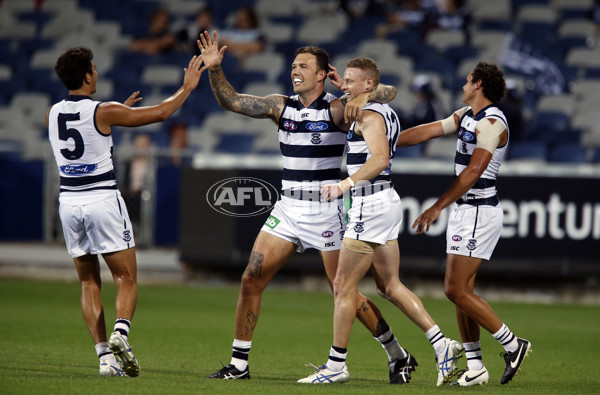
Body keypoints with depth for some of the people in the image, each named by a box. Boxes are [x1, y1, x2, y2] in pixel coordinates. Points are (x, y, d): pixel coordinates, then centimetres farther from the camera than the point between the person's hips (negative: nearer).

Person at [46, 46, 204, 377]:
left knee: (88, 282, 10)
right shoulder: (103, 112, -11)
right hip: (102, 198, -5)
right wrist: (187, 87, 12)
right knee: (126, 279, 4)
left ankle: (105, 356, 0)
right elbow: (160, 112, -2)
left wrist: (119, 111, 35)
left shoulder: (53, 114, 4)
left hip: (69, 200, 5)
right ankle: (120, 333, -23)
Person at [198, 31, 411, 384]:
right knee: (252, 279, -2)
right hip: (288, 208, 5)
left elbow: (389, 92, -13)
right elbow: (231, 101, 5)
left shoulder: (337, 109, -8)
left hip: (326, 211, -5)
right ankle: (239, 364, 6)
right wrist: (214, 69, -10)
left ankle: (396, 355, 14)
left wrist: (363, 96, -32)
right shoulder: (281, 106, 6)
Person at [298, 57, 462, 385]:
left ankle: (336, 365, 1)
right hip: (386, 202, 10)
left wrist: (346, 184, -37)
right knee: (390, 286, 12)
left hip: (371, 206, -10)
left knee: (344, 285, -3)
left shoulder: (369, 115, -15)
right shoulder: (385, 112, 15)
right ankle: (442, 345, 6)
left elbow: (380, 158, -30)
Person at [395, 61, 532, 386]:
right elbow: (428, 131, 16)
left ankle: (512, 344, -2)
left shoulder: (492, 123, -17)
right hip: (465, 210, 9)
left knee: (456, 290, -12)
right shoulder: (466, 115, 12)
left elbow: (474, 171, -25)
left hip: (479, 213, -9)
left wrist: (437, 208, -28)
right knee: (461, 291, 7)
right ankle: (475, 367, 10)